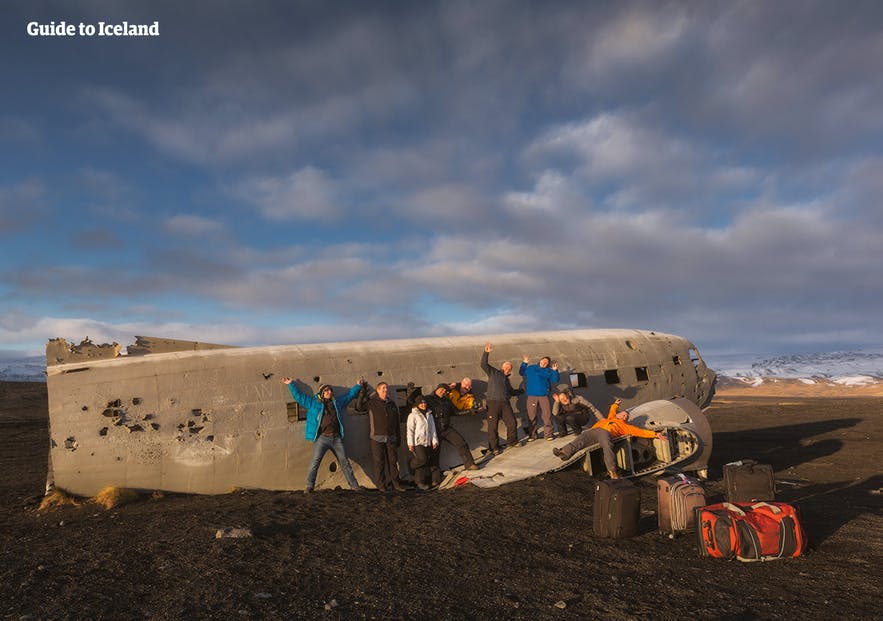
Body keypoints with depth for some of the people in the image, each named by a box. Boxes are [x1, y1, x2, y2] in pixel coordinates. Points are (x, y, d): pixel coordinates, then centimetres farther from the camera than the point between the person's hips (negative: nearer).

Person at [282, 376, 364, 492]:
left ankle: (354, 485, 12)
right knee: (315, 461, -13)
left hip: (336, 438, 3)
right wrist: (291, 384, 6)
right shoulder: (313, 403, 8)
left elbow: (349, 395, 32)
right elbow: (299, 396, 9)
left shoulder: (337, 402, 18)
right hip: (322, 438, -3)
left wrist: (358, 386, 38)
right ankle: (309, 486, -4)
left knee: (345, 462, 7)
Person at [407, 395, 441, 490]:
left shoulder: (429, 415, 16)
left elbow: (433, 429, 19)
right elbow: (410, 430, -5)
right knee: (422, 461, -10)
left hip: (428, 443, 6)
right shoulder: (413, 415, -2)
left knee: (431, 461, 3)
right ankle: (420, 482, 1)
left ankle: (431, 480, 13)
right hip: (418, 443, -6)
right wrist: (410, 444, -10)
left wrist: (434, 441, 12)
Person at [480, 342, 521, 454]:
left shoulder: (507, 380, 27)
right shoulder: (494, 372, 8)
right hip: (493, 403, -6)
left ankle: (512, 442, 25)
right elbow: (484, 365, -7)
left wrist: (521, 391, 36)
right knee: (493, 427, -5)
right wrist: (486, 353, -19)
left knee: (512, 423, 3)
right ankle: (494, 448, 7)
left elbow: (511, 392, 38)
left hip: (505, 404, 6)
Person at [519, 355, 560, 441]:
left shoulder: (549, 371, 14)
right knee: (531, 416, 0)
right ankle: (532, 435, 7)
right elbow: (521, 372, 24)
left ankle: (548, 434, 2)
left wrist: (555, 371, -7)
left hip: (544, 396, 0)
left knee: (547, 414, -7)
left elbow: (555, 380, 6)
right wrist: (524, 363, 16)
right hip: (531, 396, 0)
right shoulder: (531, 368, 16)